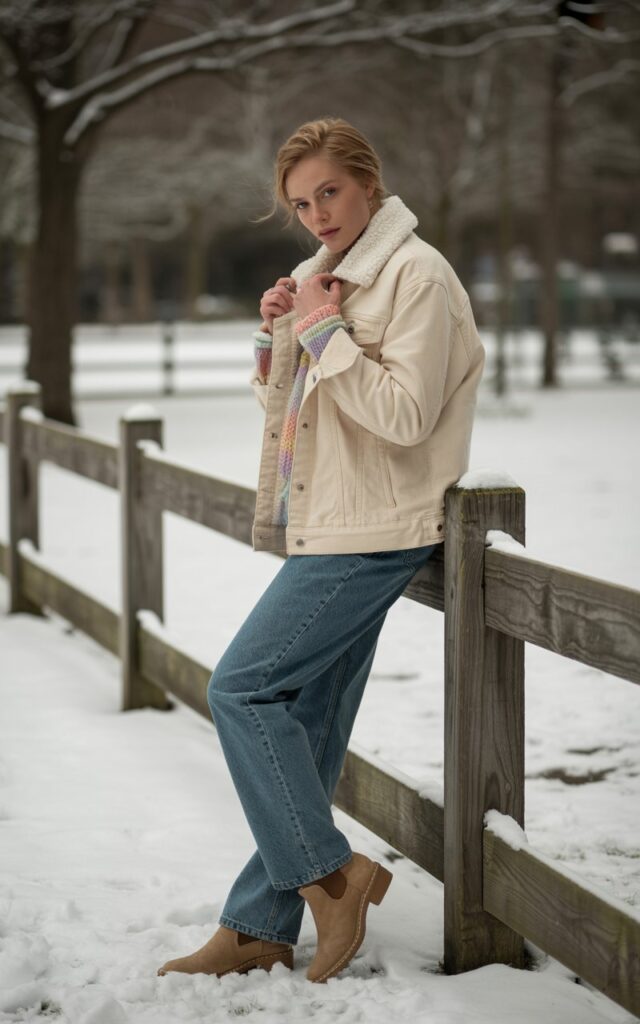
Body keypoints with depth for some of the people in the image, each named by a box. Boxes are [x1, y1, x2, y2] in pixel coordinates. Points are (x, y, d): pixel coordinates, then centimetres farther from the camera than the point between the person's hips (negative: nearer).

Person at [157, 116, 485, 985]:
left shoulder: (416, 275, -11)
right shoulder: (322, 275, 16)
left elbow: (406, 414, -20)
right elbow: (281, 405, 20)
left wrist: (326, 333, -16)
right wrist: (276, 335, 3)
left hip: (372, 531, -9)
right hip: (331, 525, 9)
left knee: (242, 687, -11)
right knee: (308, 726, 9)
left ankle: (330, 873, -3)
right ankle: (259, 929, 13)